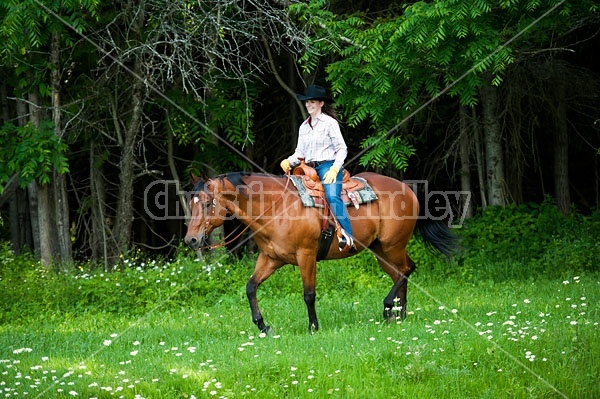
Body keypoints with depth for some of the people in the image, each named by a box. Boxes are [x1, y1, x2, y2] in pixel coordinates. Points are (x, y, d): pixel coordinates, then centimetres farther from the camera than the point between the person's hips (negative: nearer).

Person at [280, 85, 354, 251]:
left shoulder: (330, 123, -1)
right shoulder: (304, 127, 18)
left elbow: (342, 149, -4)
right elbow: (300, 152, 18)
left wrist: (334, 169, -18)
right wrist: (289, 161, -3)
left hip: (328, 166, -8)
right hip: (309, 169, 8)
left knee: (332, 196, -31)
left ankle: (348, 236, -38)